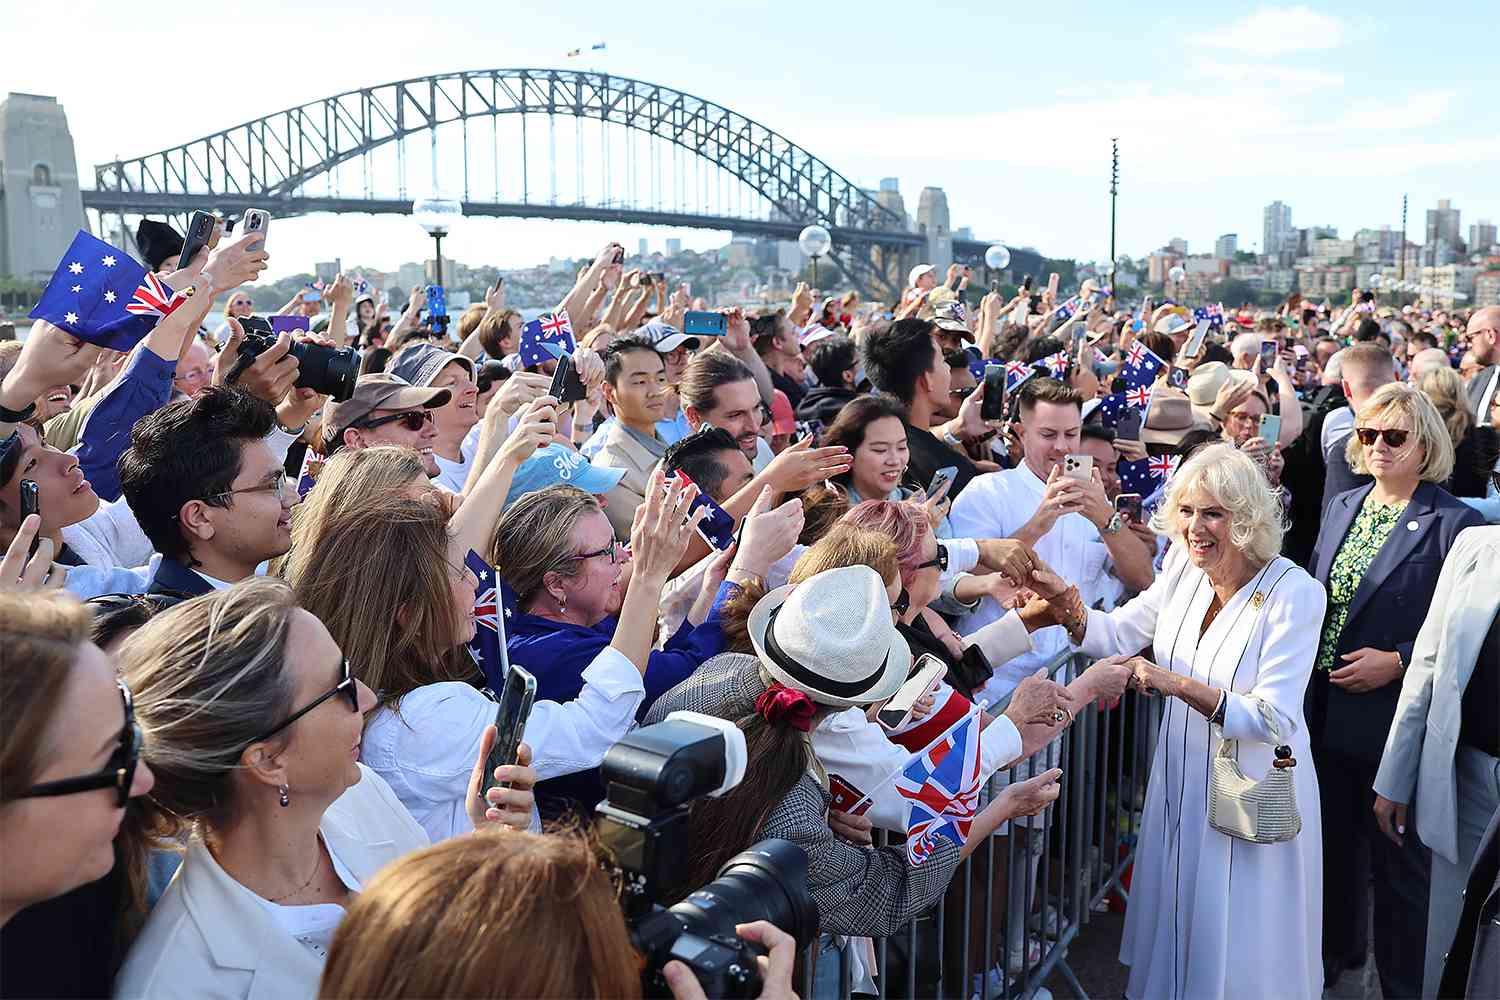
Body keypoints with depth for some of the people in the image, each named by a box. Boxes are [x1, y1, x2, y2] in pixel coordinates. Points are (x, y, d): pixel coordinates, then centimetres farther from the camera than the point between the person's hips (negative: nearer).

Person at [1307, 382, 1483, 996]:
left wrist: (1397, 662, -20)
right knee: (1333, 844, 21)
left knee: (1398, 864, 8)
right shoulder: (1341, 508, 8)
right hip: (1326, 712, 6)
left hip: (1393, 720, -6)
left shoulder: (1455, 523, -11)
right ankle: (1335, 951, 42)